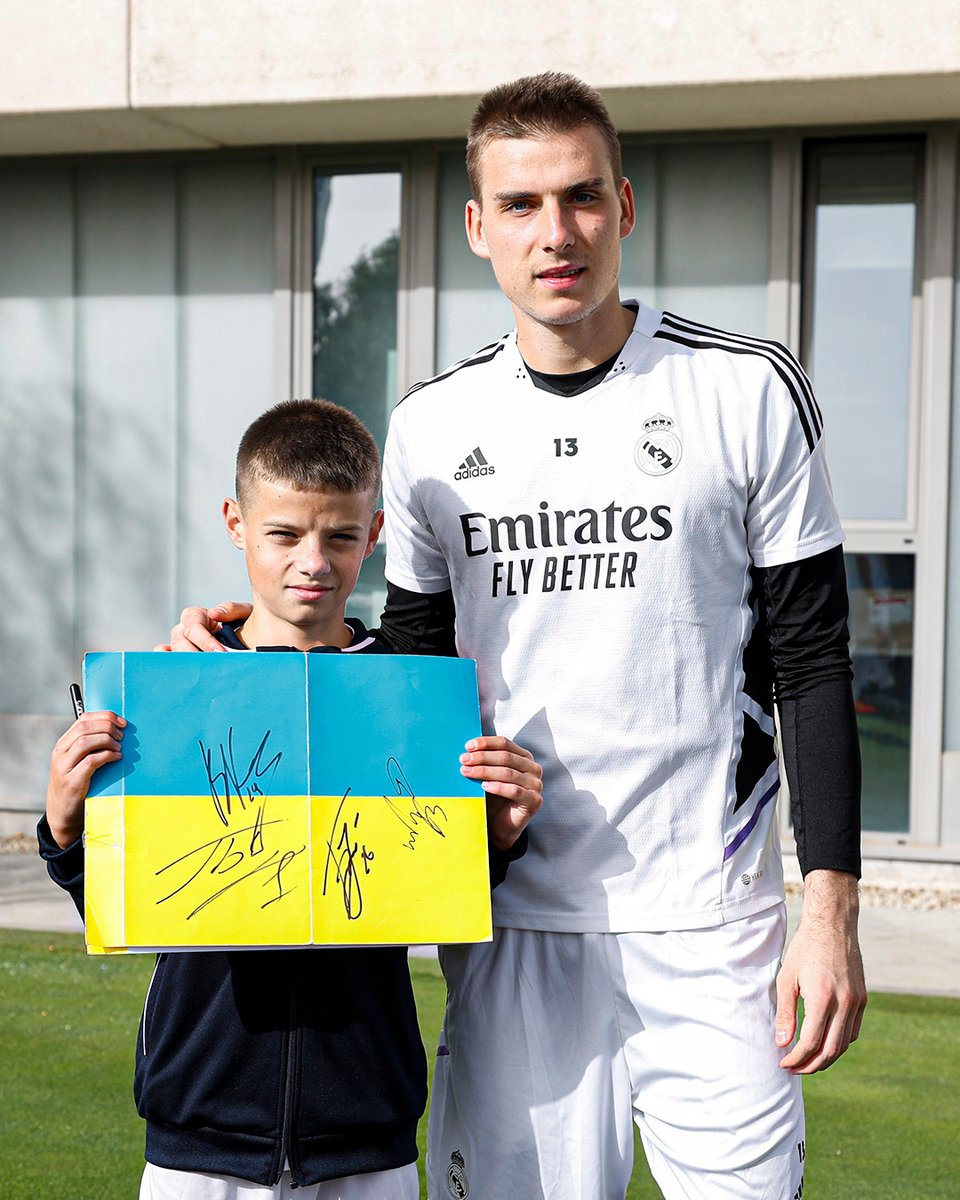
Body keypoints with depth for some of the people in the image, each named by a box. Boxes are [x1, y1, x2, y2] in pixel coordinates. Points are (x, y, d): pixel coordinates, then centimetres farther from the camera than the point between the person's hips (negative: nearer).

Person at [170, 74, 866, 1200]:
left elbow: (811, 665, -1)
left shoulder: (748, 391, -1)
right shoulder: (430, 426, 7)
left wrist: (831, 908, -6)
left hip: (705, 925, -2)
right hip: (509, 919, 3)